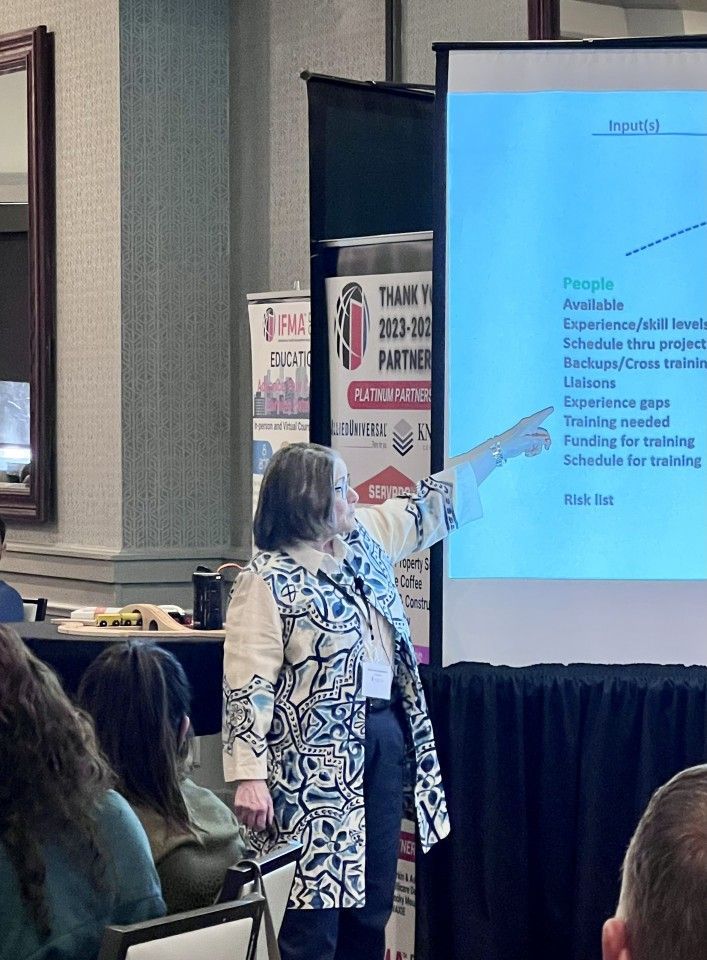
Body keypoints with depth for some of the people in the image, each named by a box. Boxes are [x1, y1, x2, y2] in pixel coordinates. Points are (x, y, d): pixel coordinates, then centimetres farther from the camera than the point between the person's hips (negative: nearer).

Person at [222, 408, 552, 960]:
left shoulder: (363, 538, 10)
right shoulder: (267, 581, -12)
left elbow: (432, 507, 24)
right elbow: (249, 684, -16)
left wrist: (503, 446, 27)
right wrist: (250, 777, -22)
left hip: (385, 735, 8)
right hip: (316, 753, -8)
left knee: (373, 901, 11)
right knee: (316, 900, -8)